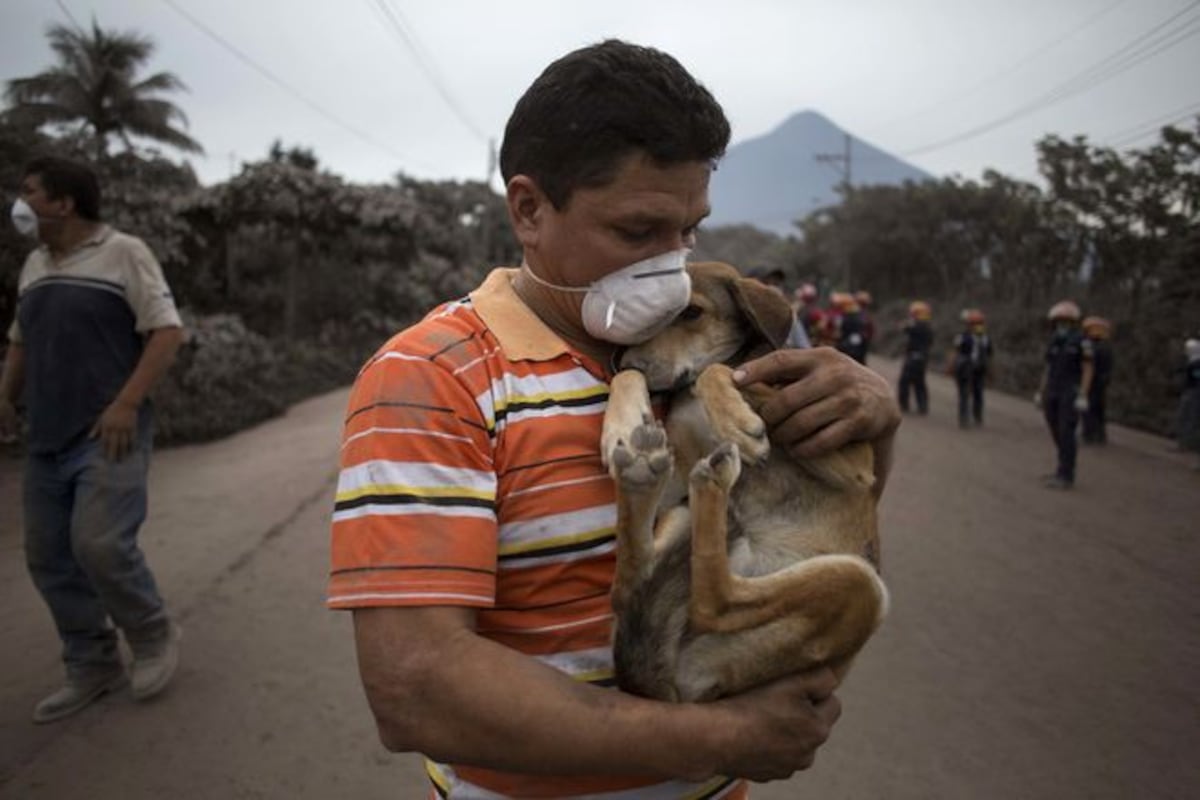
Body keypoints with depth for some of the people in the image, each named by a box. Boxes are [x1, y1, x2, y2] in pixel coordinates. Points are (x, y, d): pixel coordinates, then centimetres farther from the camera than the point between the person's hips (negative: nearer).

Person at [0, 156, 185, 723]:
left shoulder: (124, 253, -5)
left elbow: (167, 331, -11)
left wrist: (127, 404, -18)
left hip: (107, 436, -7)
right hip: (47, 439, 7)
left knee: (99, 544, -17)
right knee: (48, 557, 8)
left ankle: (153, 635, 10)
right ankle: (92, 666, 23)